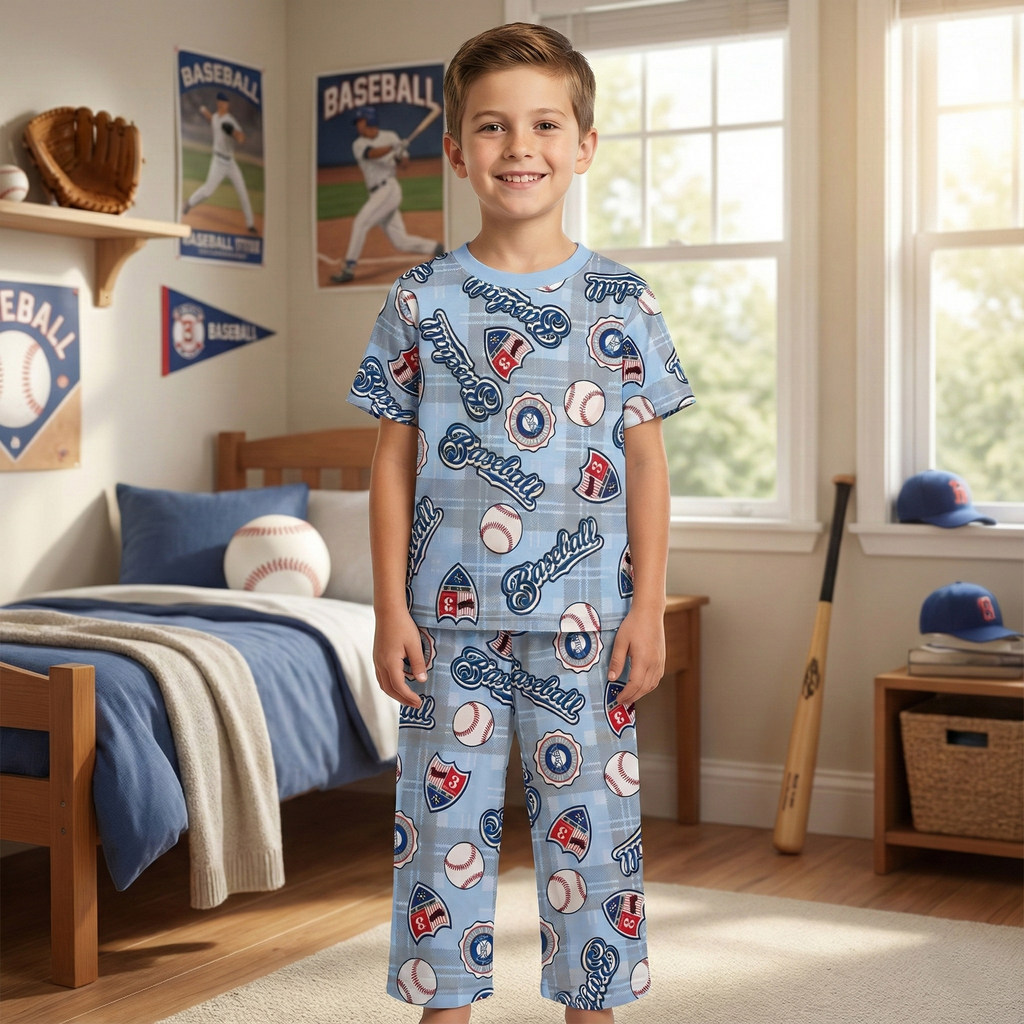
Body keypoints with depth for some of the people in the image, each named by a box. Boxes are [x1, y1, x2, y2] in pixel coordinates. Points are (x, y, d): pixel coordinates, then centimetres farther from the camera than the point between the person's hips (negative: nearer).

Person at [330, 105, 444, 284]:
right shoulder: (359, 144, 9)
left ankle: (349, 268, -18)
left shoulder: (390, 136, 5)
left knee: (360, 222, -20)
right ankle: (437, 249, 20)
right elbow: (372, 153, -14)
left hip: (389, 188, -5)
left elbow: (405, 164, 6)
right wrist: (393, 147, -31)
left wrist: (401, 157, -18)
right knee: (401, 241, 3)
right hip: (377, 193, 5)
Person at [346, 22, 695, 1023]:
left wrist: (647, 608, -2)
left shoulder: (619, 299, 3)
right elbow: (394, 461, 3)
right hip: (451, 613, 0)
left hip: (583, 614, 0)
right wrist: (391, 609, -1)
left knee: (588, 817, 7)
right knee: (445, 816, 7)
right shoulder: (422, 299, 2)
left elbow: (645, 461, 3)